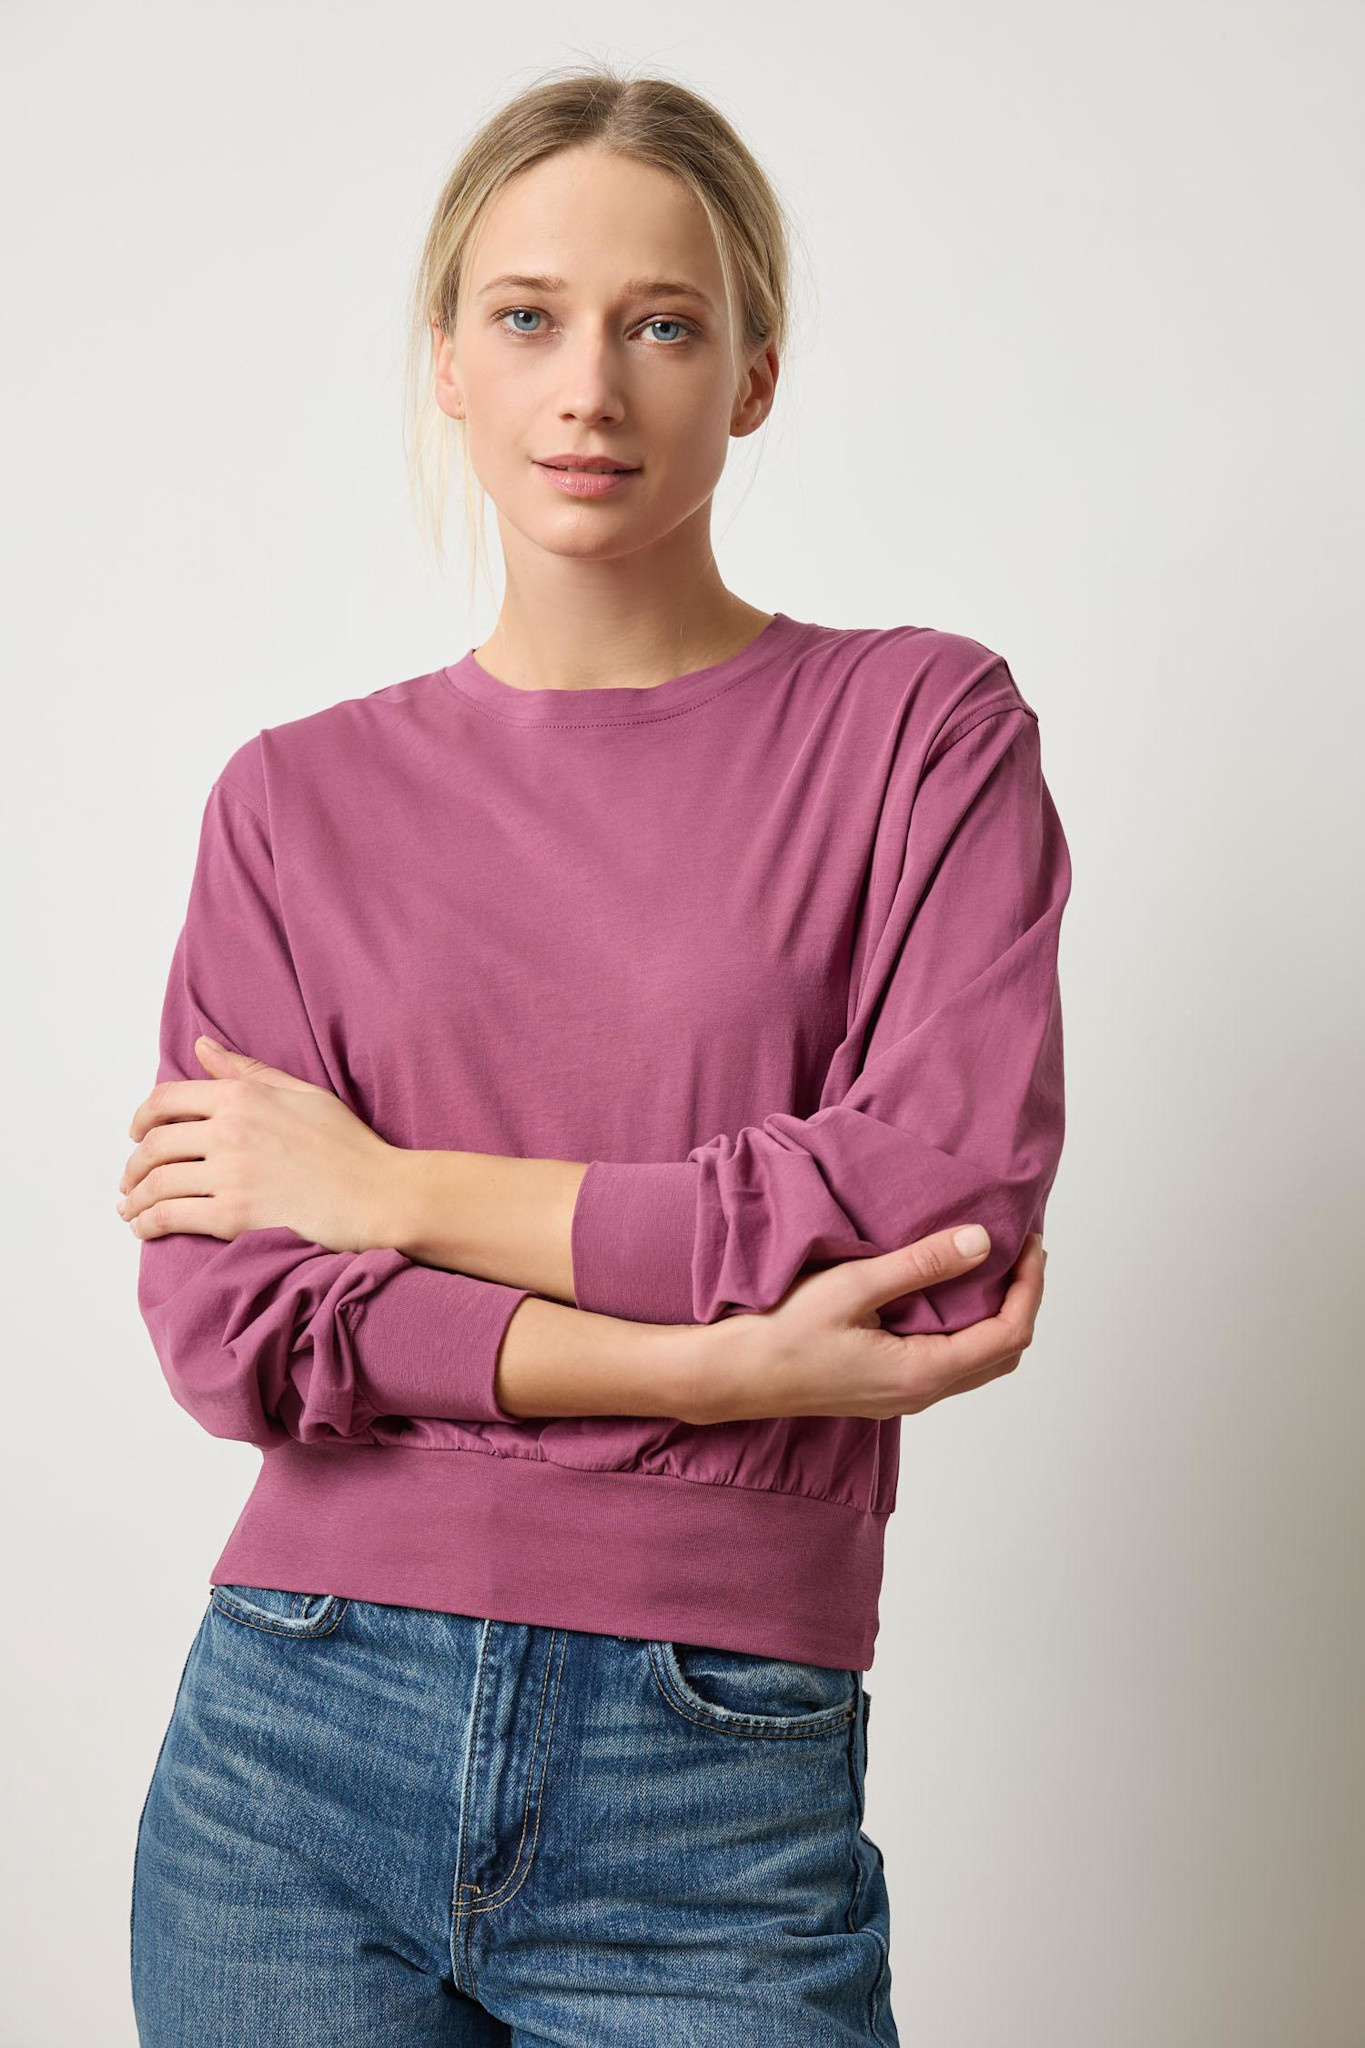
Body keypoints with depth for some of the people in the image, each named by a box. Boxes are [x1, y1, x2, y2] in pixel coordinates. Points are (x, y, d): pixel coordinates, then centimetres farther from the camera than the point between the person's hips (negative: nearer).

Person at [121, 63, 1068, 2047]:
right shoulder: (300, 800, 4)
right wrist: (722, 1363, -15)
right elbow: (229, 1319, -4)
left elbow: (955, 1204, -12)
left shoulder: (925, 727, 0)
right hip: (300, 1745, 2)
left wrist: (401, 1187, -8)